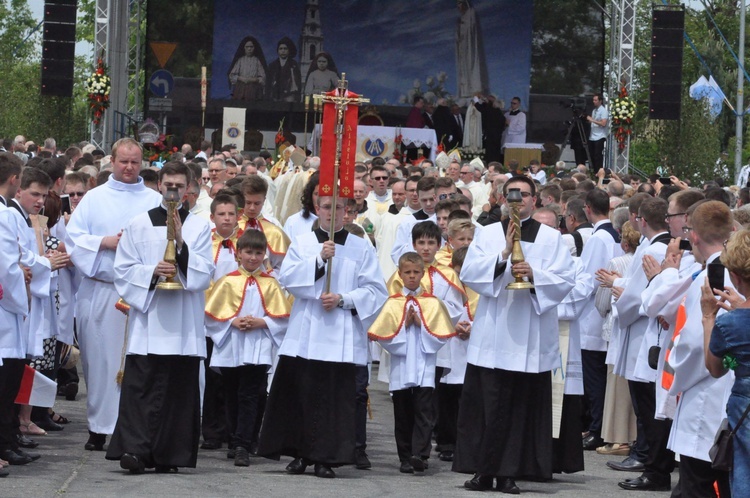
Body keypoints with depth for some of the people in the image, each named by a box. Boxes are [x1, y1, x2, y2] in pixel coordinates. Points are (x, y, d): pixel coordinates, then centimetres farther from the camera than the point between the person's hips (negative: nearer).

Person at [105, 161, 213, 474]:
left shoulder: (199, 227, 8)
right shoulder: (139, 225, 7)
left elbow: (204, 274, -1)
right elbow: (123, 270, 3)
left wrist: (181, 244, -13)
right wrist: (152, 272, -14)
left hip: (185, 324, 1)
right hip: (147, 319, -1)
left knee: (179, 387, 1)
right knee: (140, 387, -9)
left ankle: (169, 455, 7)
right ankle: (134, 449, -10)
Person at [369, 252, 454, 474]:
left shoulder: (433, 303, 6)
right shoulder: (393, 303, 6)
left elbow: (440, 336, 1)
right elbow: (383, 336, -1)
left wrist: (420, 324, -9)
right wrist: (404, 326, -10)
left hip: (424, 367, -1)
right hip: (400, 367, 1)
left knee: (423, 412, -11)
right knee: (403, 414, 4)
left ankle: (419, 454, -16)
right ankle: (406, 458, 9)